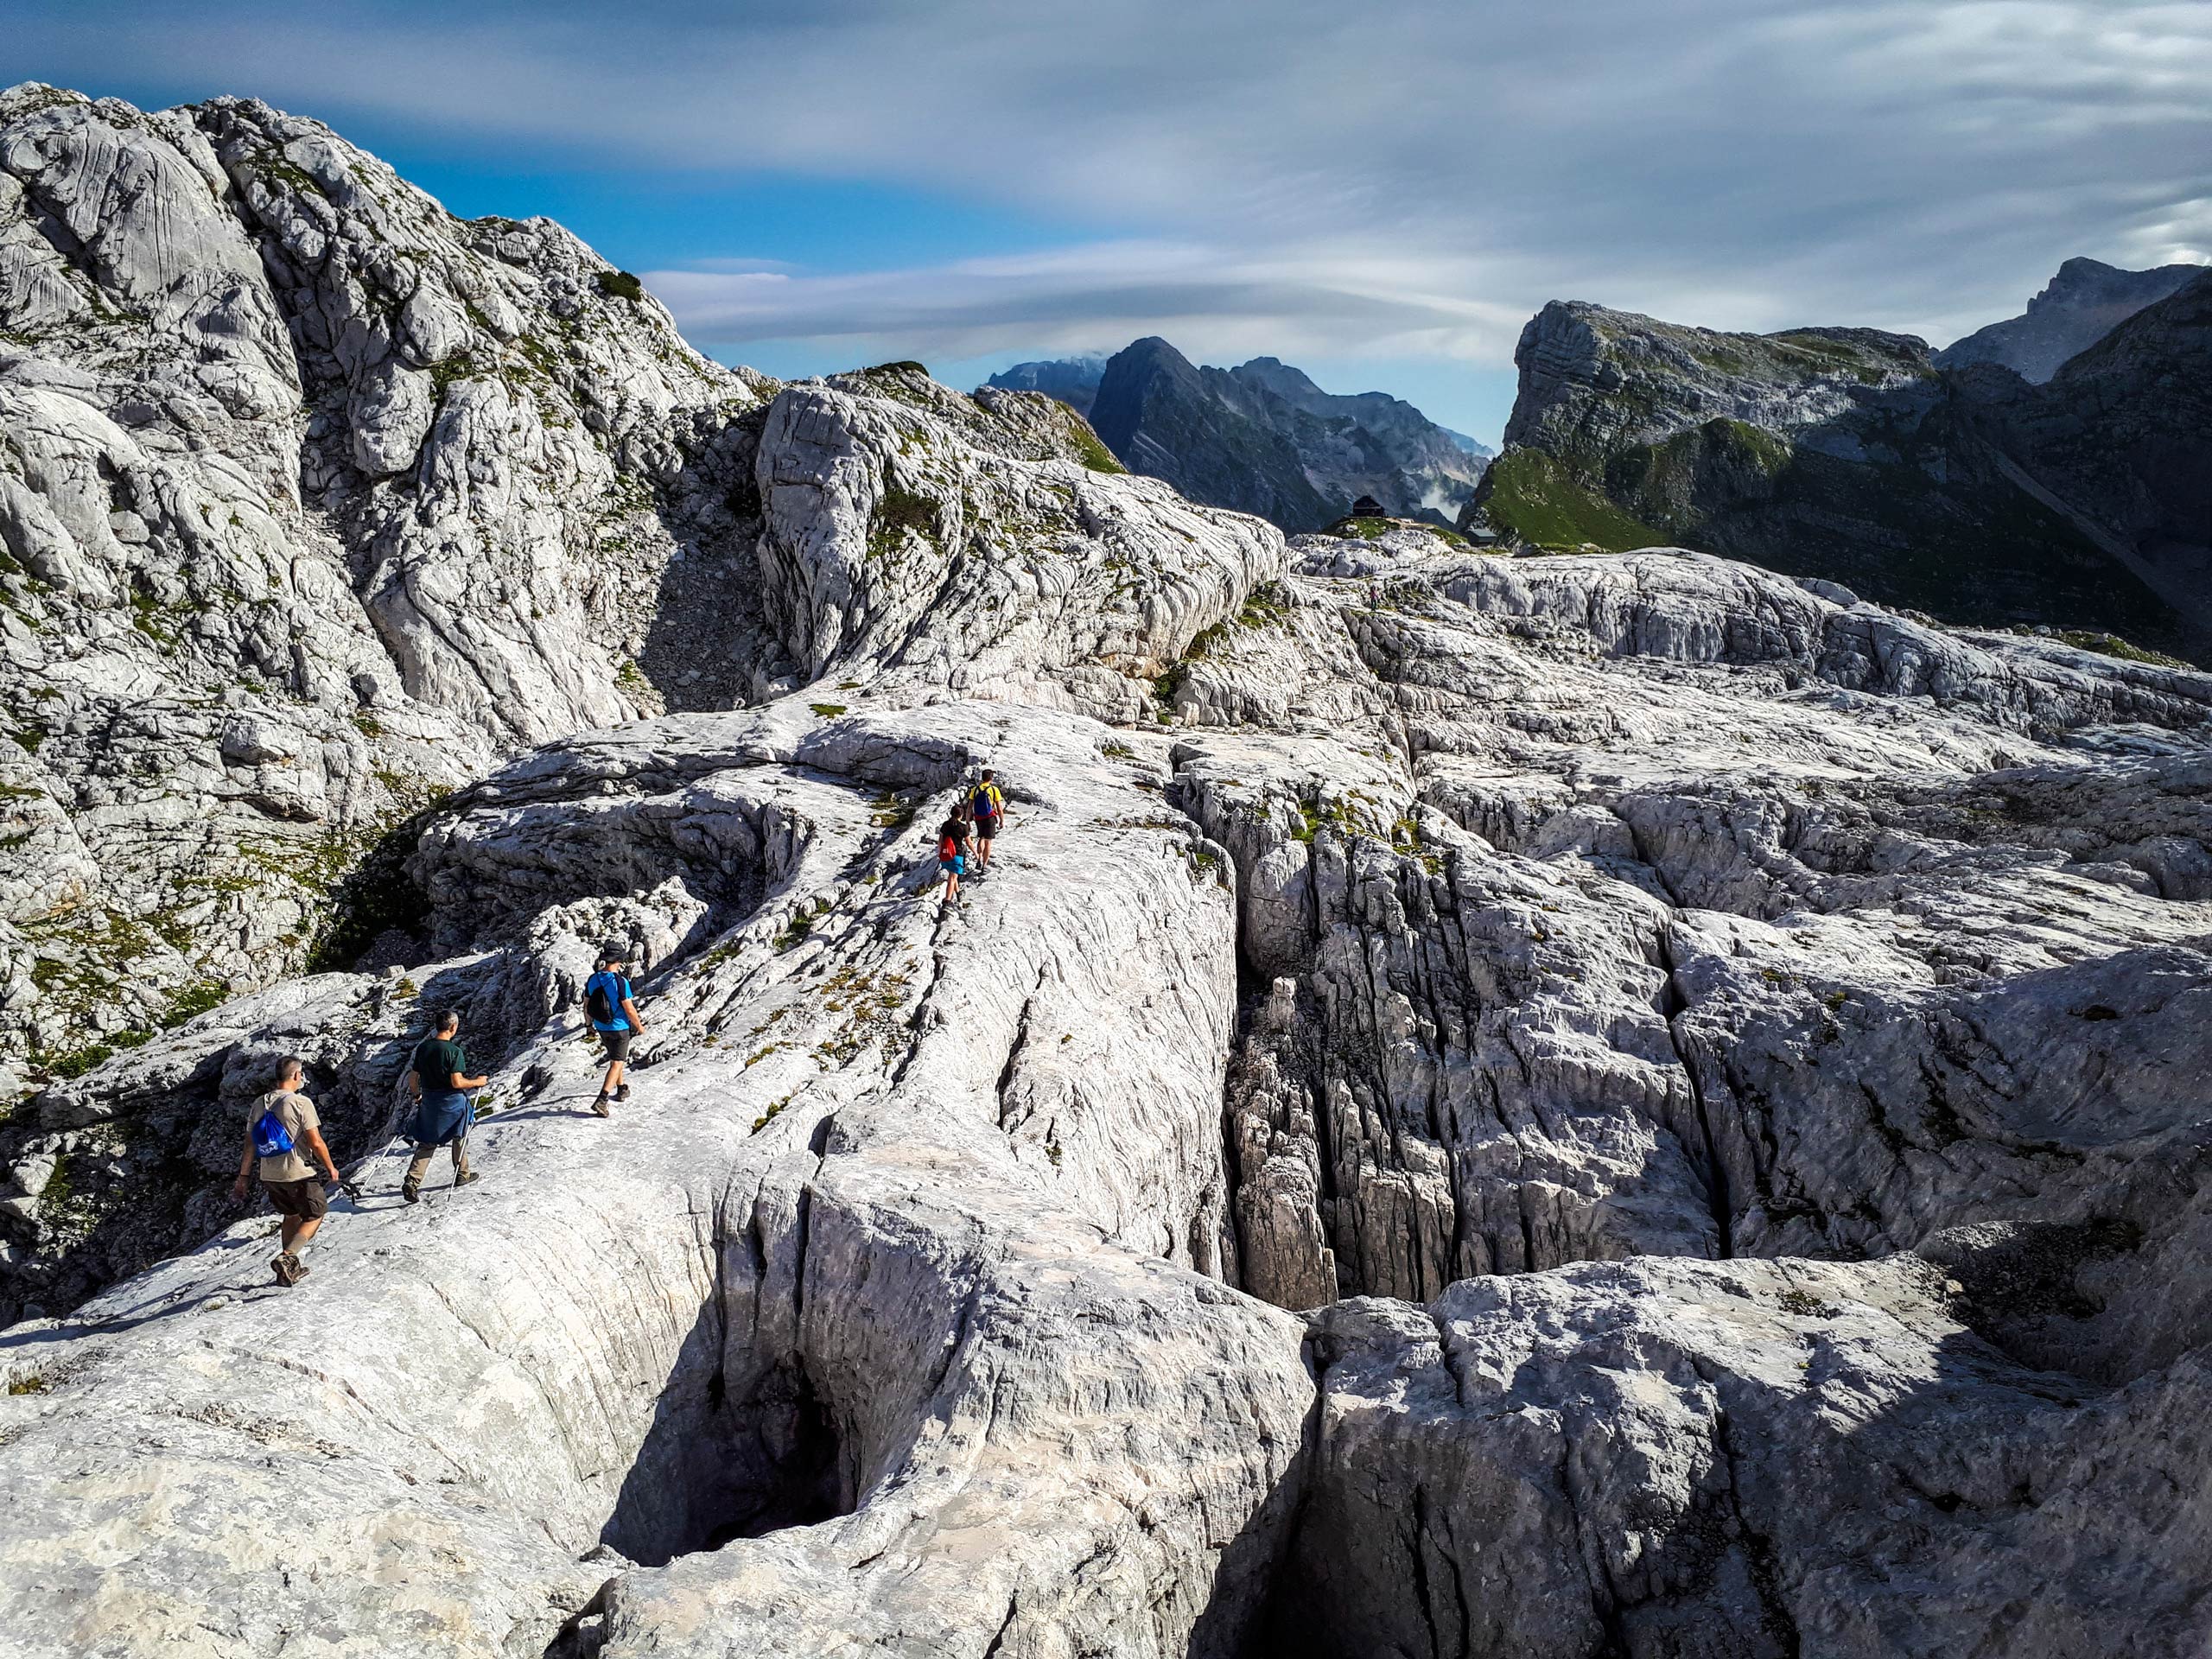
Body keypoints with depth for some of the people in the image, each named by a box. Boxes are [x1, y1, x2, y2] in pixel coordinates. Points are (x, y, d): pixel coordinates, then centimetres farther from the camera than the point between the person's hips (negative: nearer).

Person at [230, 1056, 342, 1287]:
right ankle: (287, 1257, -9)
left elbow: (250, 1145, 8)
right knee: (315, 1214, 11)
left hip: (269, 1176, 6)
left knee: (291, 1215, 25)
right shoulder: (300, 1103, -14)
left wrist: (243, 1178, 16)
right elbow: (316, 1142, -16)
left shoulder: (258, 1104, 4)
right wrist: (331, 1168, -2)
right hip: (298, 1174, -6)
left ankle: (292, 1268, 27)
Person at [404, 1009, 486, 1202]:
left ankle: (411, 1182, -4)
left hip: (429, 1101, 4)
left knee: (427, 1144, 10)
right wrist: (477, 1082, -5)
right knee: (460, 1137, 20)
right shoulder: (454, 1051, -18)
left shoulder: (422, 1047, -1)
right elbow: (457, 1082, -21)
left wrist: (417, 1095, 22)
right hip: (452, 1102, -4)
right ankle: (462, 1174, 33)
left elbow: (413, 1078, 5)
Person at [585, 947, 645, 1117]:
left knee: (615, 1059, 26)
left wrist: (590, 1024, 23)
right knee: (616, 1063, -1)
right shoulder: (620, 982, -23)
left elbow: (586, 1005, 7)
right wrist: (639, 1026, -3)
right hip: (619, 1028, -6)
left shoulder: (592, 980, -4)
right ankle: (602, 1100, -13)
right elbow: (629, 1009, -20)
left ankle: (621, 1089, 40)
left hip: (601, 1027, 6)